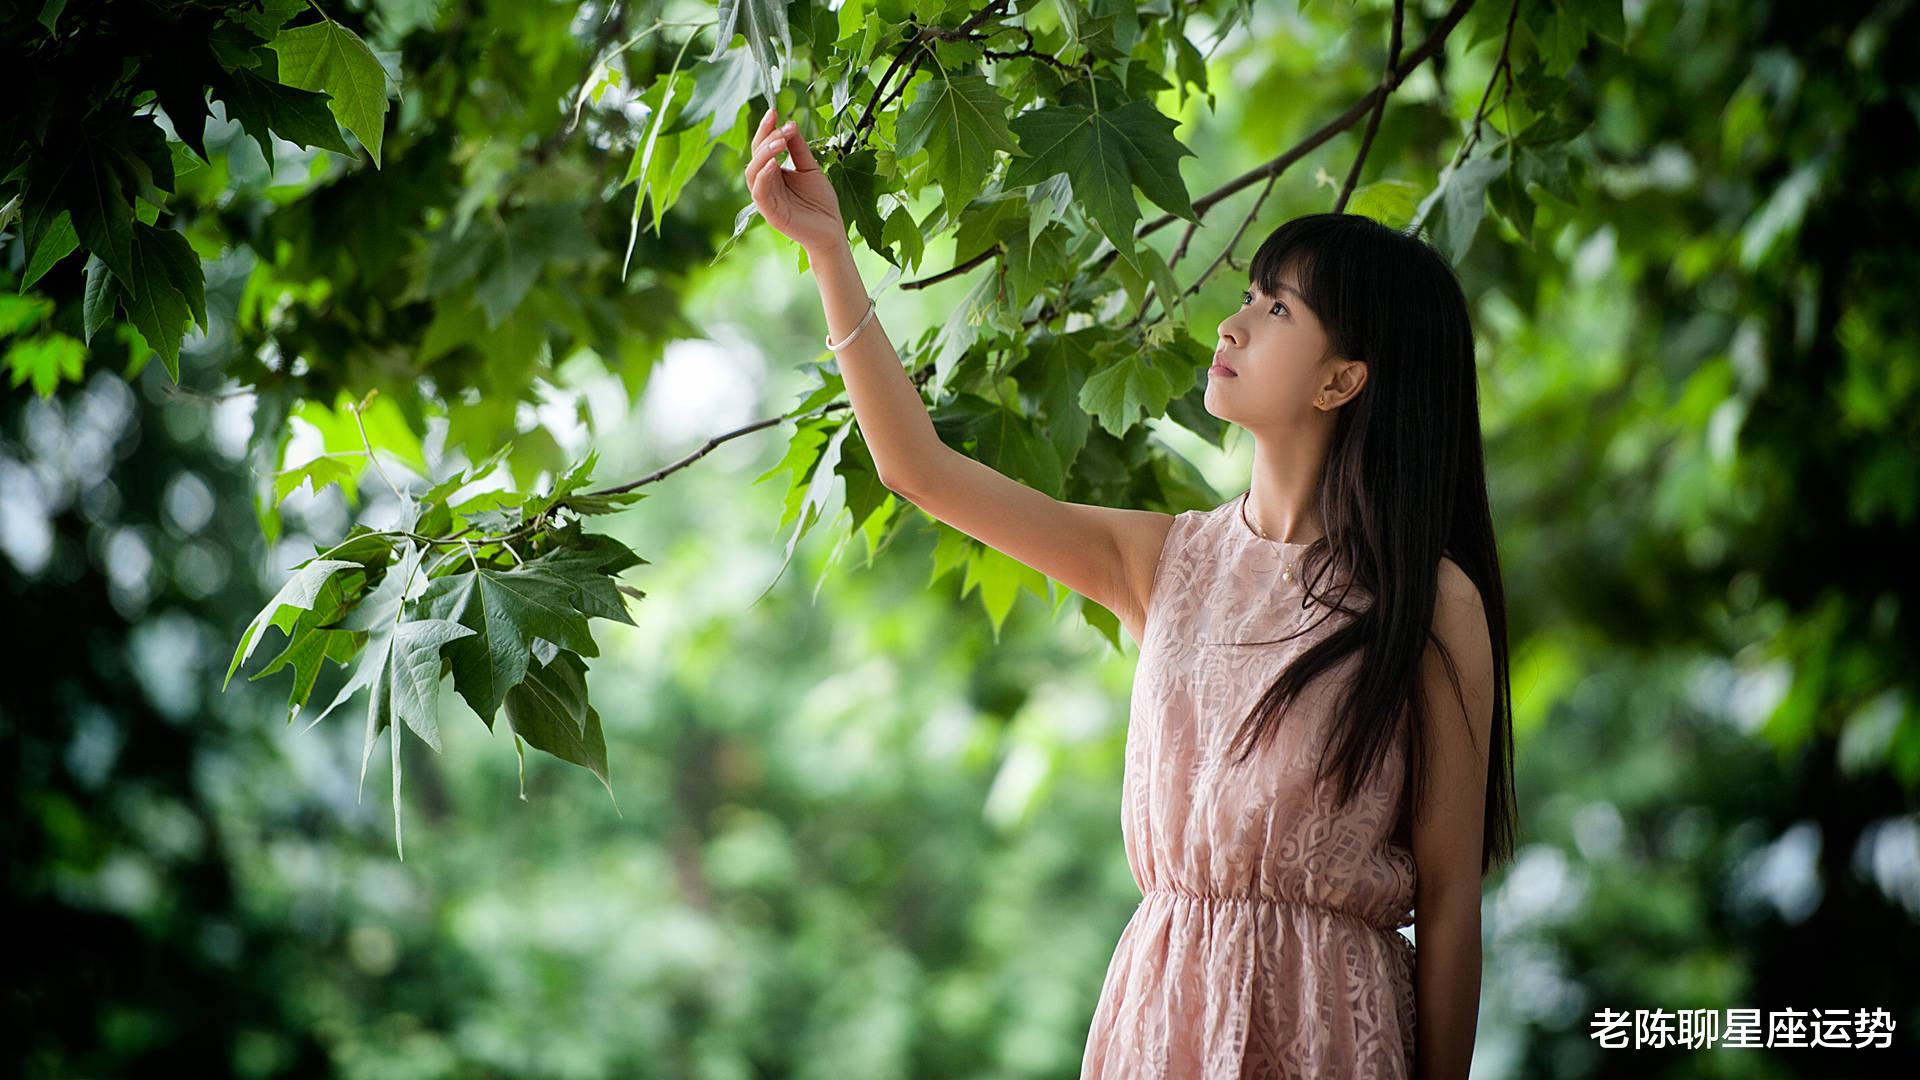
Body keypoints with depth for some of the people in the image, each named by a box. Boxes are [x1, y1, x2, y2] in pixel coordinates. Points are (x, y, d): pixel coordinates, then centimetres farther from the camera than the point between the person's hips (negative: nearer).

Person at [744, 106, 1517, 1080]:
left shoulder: (1430, 604, -6)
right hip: (1160, 1001, 4)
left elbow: (1448, 898, -5)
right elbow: (919, 470, 3)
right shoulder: (1165, 559, 5)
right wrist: (828, 246, 0)